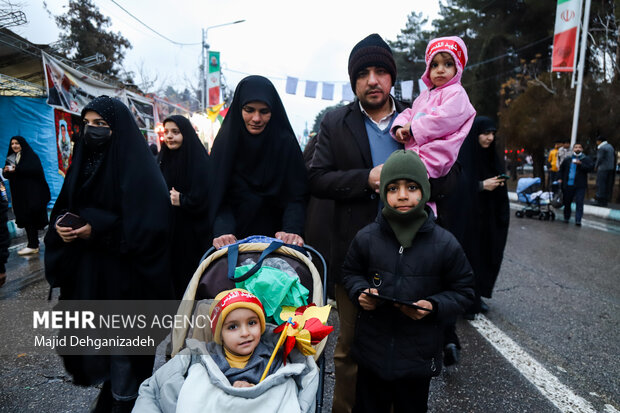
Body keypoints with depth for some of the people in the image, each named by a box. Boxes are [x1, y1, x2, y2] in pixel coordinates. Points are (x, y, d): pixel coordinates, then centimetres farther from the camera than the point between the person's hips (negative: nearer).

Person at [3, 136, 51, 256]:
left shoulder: (31, 156, -2)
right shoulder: (10, 158, 15)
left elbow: (36, 170, -17)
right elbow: (7, 175, 12)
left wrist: (17, 169, -20)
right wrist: (6, 171, -11)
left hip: (31, 193, -6)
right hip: (19, 194, 6)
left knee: (30, 219, -8)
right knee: (25, 219, 5)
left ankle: (33, 246, -5)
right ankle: (33, 244, 11)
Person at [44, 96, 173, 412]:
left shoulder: (138, 169, -13)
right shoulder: (84, 161, 9)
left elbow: (151, 224, -20)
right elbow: (63, 207, 16)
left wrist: (99, 229, -22)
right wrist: (60, 225, -6)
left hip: (125, 276, -6)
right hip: (86, 273, 7)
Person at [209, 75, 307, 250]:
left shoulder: (286, 143, -5)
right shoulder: (225, 143, -4)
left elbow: (296, 196, -10)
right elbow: (218, 197, -9)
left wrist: (292, 230, -29)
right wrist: (223, 231, -28)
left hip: (275, 237, 0)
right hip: (235, 238, 0)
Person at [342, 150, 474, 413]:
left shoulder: (445, 244, -11)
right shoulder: (367, 237, -7)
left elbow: (463, 290, -1)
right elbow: (351, 272, 9)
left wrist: (433, 306, -17)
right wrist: (360, 292, -11)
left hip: (418, 355, -1)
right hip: (372, 350, 1)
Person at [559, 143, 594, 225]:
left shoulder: (586, 159, 2)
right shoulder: (567, 160, 10)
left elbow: (591, 167, -13)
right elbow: (561, 169, 24)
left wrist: (580, 164, -21)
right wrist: (561, 178, 14)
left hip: (580, 186, -3)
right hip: (568, 185, 3)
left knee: (579, 203, -10)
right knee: (567, 202, 11)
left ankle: (578, 220, -10)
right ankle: (566, 218, 27)